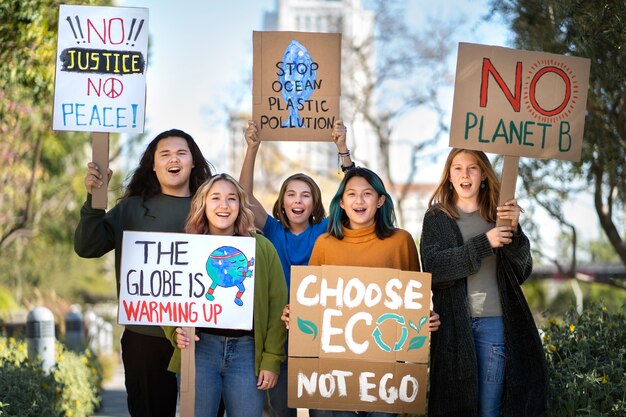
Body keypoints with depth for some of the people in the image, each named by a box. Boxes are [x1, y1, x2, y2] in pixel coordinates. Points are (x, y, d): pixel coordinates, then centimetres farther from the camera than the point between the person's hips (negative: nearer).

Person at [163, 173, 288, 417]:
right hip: (199, 349, 0)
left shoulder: (262, 248, 4)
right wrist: (176, 333, -14)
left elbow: (276, 305, 2)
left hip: (247, 351, 0)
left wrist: (272, 359, -4)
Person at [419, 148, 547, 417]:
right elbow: (433, 268, -11)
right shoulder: (436, 218, 5)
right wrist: (483, 244, -18)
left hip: (495, 322, 1)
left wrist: (514, 230, -13)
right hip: (454, 322, -1)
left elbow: (522, 272, 3)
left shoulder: (499, 214, 8)